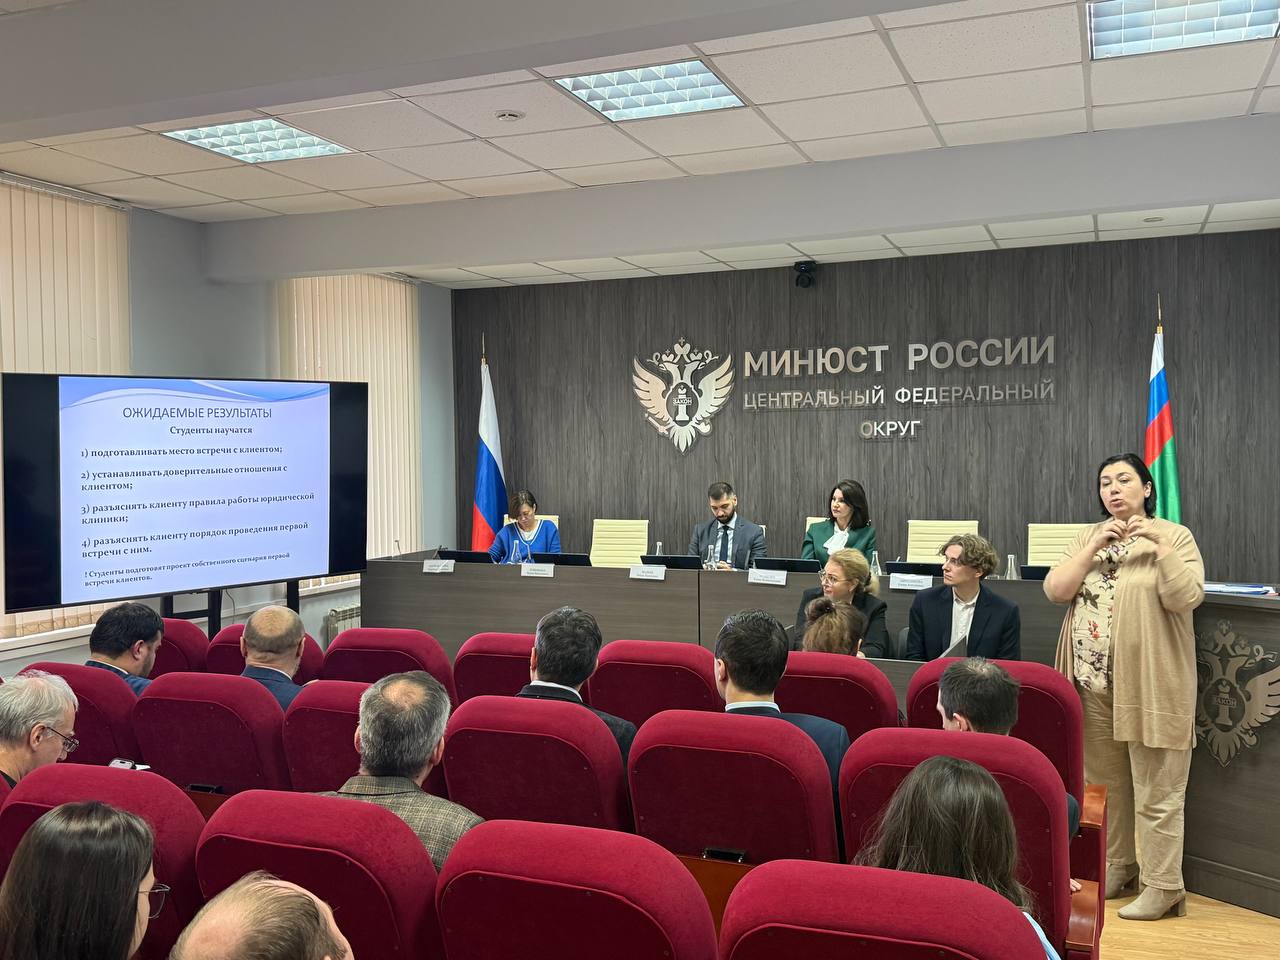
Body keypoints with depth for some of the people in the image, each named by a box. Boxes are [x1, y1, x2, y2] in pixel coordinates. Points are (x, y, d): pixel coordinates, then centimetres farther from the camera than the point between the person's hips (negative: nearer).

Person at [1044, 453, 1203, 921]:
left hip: (1149, 685, -5)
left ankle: (1164, 886, 11)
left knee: (1156, 792, 0)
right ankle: (1117, 865, 31)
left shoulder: (1174, 536, -2)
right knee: (1104, 782, 15)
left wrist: (1159, 544, -21)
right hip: (1094, 684, 5)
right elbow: (1055, 590, -1)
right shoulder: (1088, 537, 11)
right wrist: (1094, 547, -9)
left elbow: (1185, 597, -14)